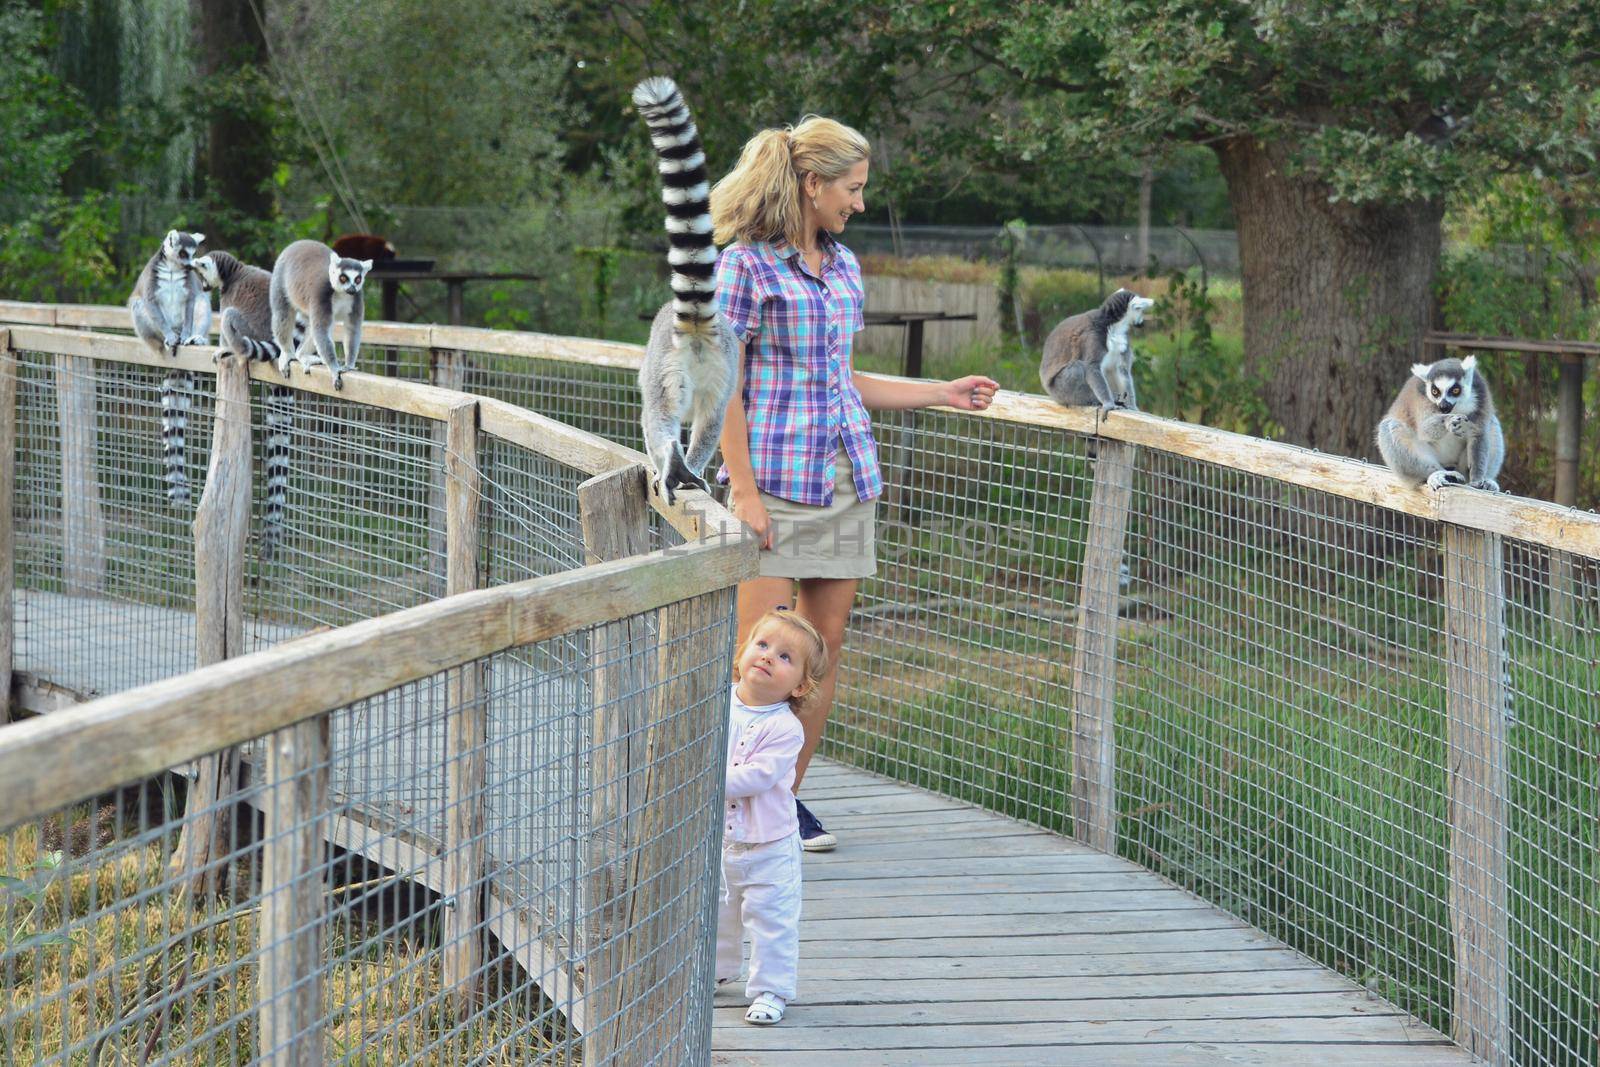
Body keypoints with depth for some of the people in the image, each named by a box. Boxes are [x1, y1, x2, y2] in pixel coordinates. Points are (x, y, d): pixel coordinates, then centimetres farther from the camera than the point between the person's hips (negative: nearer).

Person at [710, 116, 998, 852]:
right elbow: (724, 389, -10)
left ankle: (788, 794, 16)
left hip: (845, 479, 7)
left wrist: (942, 393, 20)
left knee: (825, 642, 6)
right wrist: (744, 492, -15)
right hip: (774, 479, -7)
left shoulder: (842, 266, 14)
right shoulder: (746, 264, -8)